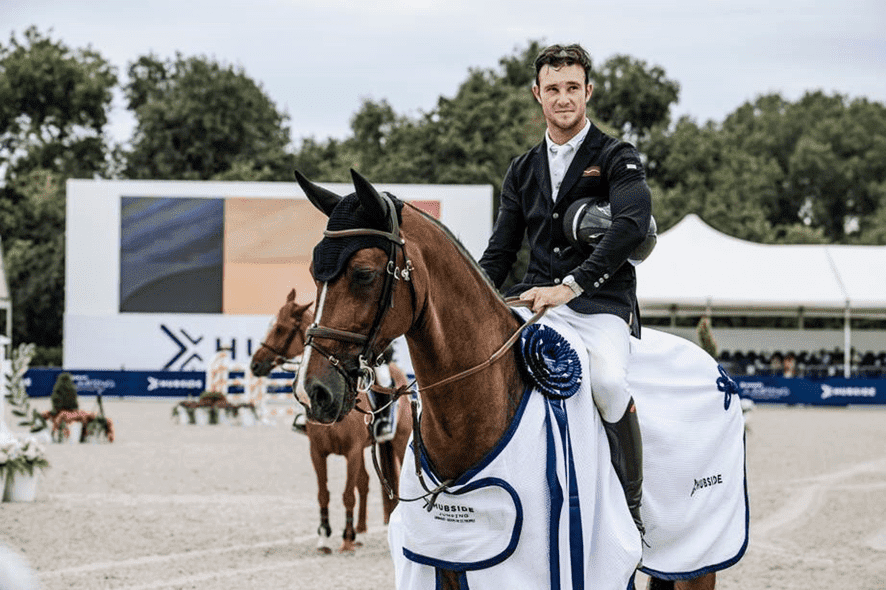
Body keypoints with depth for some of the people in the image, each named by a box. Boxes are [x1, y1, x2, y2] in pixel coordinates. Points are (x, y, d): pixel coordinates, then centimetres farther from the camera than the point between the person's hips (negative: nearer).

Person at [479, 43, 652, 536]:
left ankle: (633, 505, -19)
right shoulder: (523, 171, 18)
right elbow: (500, 252, 21)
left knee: (608, 380, -35)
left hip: (601, 304, -6)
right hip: (536, 299, 6)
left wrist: (571, 285, -28)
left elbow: (632, 226, -18)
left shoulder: (617, 159, 1)